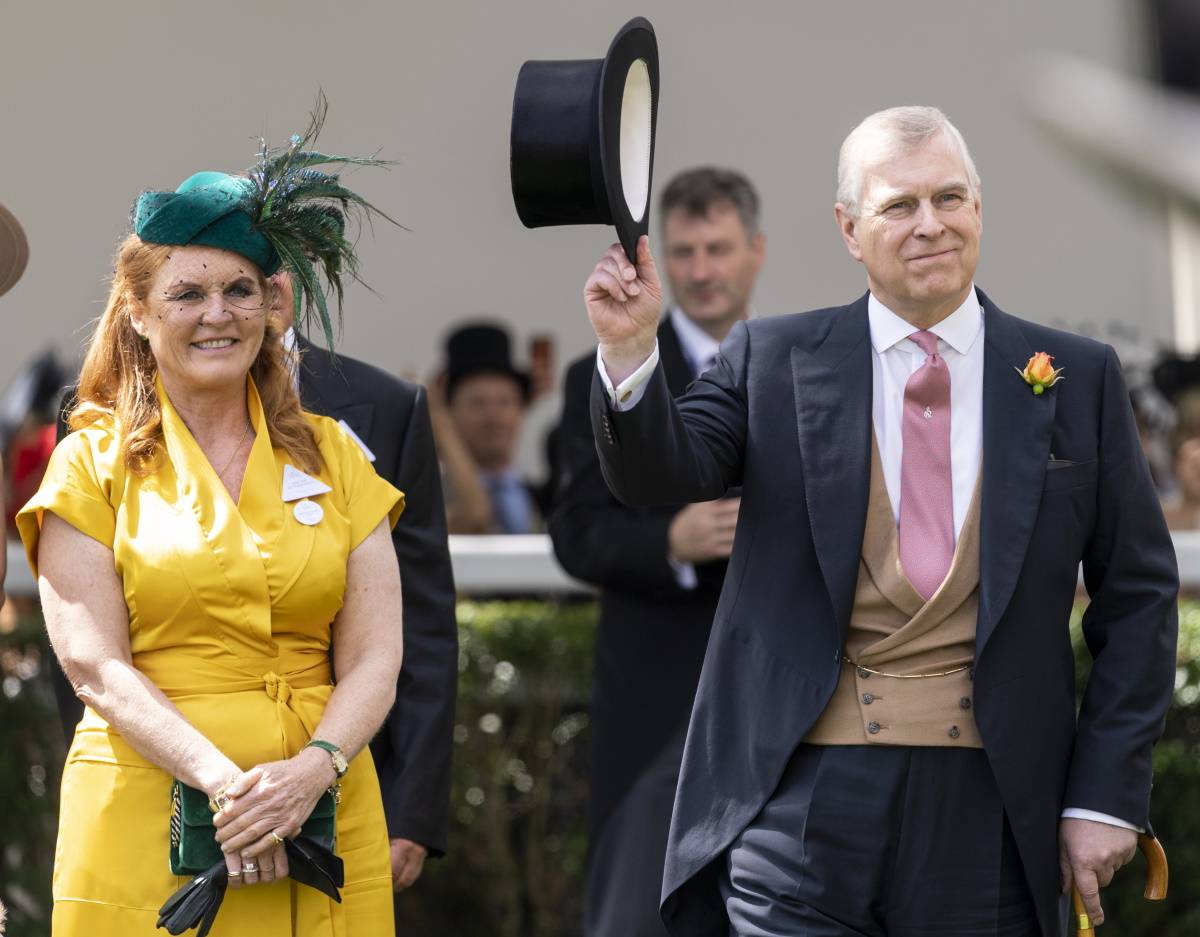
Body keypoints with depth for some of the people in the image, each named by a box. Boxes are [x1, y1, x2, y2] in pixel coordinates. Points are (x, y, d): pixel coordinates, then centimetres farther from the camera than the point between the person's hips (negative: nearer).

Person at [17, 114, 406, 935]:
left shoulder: (333, 458, 11)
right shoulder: (94, 463, 3)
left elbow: (375, 658, 4)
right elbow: (95, 666, -6)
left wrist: (313, 771, -15)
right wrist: (223, 780, -20)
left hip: (322, 816, 2)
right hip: (149, 817, -2)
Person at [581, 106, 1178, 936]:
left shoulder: (1078, 378, 7)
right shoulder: (774, 362, 6)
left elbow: (1139, 596, 7)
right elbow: (660, 473, -6)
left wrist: (1108, 795, 1)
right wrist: (630, 350, -25)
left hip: (988, 804, 1)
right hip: (803, 797, -1)